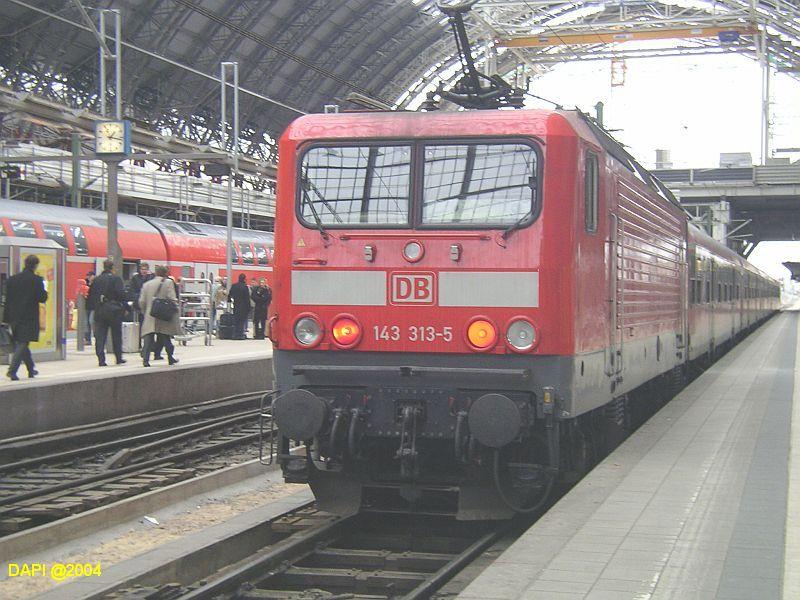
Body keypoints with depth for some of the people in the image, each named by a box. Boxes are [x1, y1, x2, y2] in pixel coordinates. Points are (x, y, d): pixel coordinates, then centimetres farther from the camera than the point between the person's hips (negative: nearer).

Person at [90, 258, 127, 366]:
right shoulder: (116, 278, -8)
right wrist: (124, 307, -5)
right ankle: (119, 358, 17)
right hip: (114, 311, -3)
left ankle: (101, 360, -2)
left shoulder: (96, 280, 6)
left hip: (99, 312, 3)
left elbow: (91, 295, 7)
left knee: (100, 336, 4)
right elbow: (121, 294, -15)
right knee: (116, 335, 10)